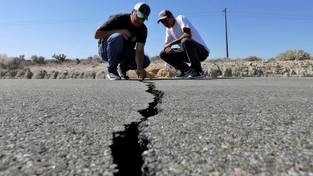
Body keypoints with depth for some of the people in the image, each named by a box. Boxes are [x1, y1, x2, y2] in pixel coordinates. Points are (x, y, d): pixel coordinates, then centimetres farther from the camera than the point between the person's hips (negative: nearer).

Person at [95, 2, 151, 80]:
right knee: (117, 37, -36)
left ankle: (122, 68, 8)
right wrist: (119, 31, -31)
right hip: (105, 50, -4)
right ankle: (111, 70, -21)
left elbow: (139, 50, -20)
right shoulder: (118, 19, -18)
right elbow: (97, 34, -21)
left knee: (145, 61, -17)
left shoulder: (143, 29, -8)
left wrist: (139, 68, -37)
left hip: (124, 53, 4)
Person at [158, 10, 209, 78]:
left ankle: (198, 71, -22)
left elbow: (188, 35, -26)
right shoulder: (168, 29, 13)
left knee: (185, 41, -39)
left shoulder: (181, 18, -8)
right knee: (163, 54, 0)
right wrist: (168, 48, -12)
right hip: (187, 52, 8)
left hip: (202, 50, -7)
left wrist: (171, 43, -23)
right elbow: (166, 46, 13)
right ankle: (187, 70, 1)